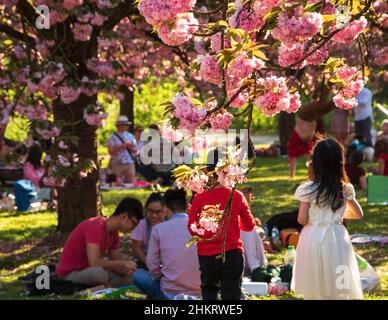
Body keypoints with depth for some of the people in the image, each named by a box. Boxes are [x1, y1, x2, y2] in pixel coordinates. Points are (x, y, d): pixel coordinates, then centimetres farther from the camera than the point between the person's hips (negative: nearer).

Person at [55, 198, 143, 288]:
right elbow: (94, 263, -33)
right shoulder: (95, 227, -24)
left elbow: (115, 263, 7)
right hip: (70, 274, -8)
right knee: (99, 273, -38)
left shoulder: (113, 233, 4)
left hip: (88, 271, 8)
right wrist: (123, 263, -23)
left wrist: (127, 271, -16)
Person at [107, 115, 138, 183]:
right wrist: (121, 146, -17)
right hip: (117, 164, -3)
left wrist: (130, 146, -10)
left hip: (130, 164, 3)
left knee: (132, 183, -5)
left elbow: (135, 150, 10)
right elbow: (111, 152, -7)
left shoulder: (130, 136, 12)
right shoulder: (112, 137, 1)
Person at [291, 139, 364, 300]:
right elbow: (359, 214, 9)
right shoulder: (346, 189, -4)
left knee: (313, 291, 9)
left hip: (313, 240, -2)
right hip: (336, 240, 2)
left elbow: (302, 220, -8)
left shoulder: (308, 190, -12)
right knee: (337, 290, 9)